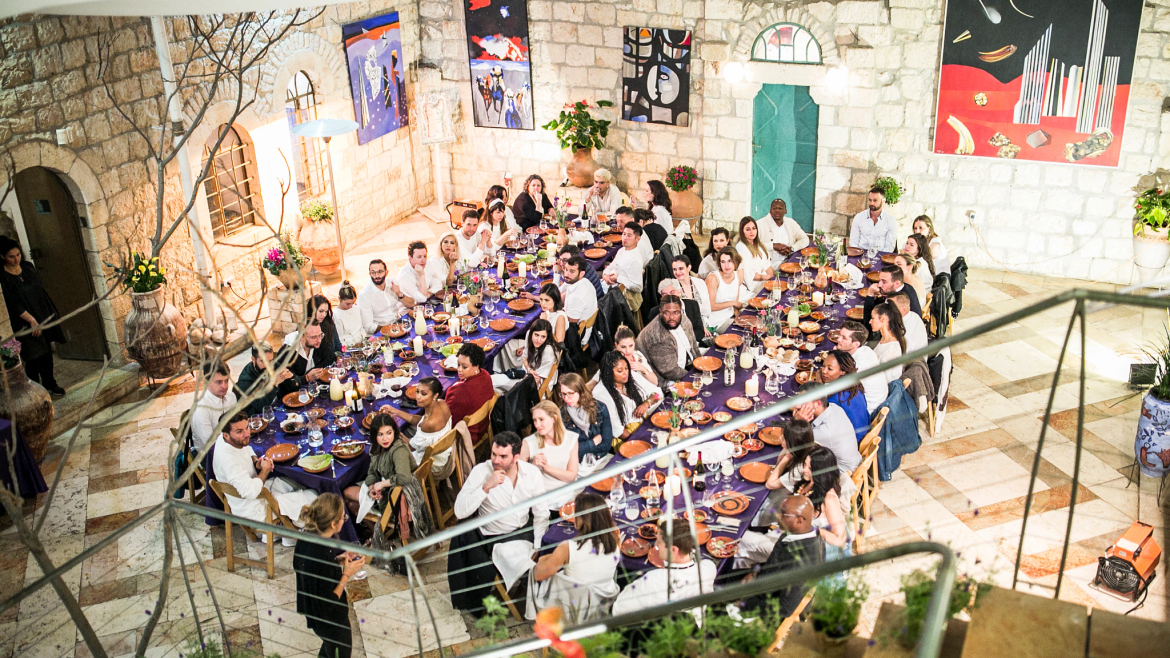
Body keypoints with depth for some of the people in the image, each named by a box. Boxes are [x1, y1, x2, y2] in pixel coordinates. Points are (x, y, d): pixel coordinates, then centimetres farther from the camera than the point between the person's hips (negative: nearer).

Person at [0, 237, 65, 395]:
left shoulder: (28, 267, 4)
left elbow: (42, 290, 13)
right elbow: (13, 305, -17)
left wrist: (53, 313, 13)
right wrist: (32, 320, -19)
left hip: (44, 317, 6)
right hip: (25, 324, -6)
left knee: (47, 352, 14)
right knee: (34, 357, -2)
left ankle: (49, 384, 28)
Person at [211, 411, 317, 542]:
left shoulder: (235, 441, -9)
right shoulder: (227, 459, -36)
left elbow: (247, 449, 18)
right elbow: (250, 492, -37)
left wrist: (256, 461, -4)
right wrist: (265, 470, -21)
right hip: (252, 510, -10)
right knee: (312, 497, -6)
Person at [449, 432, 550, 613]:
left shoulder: (533, 474, -5)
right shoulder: (481, 472, -13)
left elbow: (541, 514, 2)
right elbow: (460, 511, -22)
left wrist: (536, 549, -7)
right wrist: (486, 487, -30)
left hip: (523, 533, 2)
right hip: (491, 537, -2)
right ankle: (478, 607, 5)